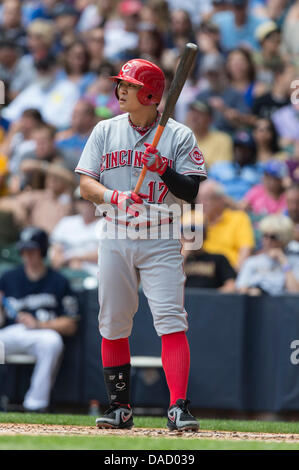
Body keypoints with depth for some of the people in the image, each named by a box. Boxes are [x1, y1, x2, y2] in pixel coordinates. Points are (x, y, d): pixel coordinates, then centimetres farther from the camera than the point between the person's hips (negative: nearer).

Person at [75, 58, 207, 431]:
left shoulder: (179, 136, 0)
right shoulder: (105, 131, 8)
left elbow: (192, 192, -5)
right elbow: (86, 184, 2)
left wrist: (163, 170, -21)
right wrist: (115, 197, -17)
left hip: (160, 242, -3)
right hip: (114, 239, 3)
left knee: (171, 323, -12)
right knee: (113, 326, 6)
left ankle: (178, 408, -15)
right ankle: (119, 407, 17)